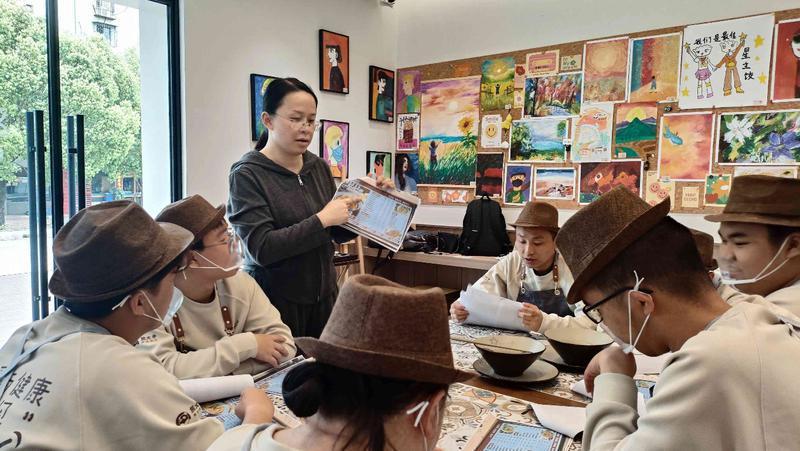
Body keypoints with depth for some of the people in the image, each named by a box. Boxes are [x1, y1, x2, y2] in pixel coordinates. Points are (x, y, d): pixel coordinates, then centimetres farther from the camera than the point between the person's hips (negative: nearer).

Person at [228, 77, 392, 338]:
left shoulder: (319, 167, 5)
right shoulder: (247, 175, -10)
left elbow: (339, 234, 12)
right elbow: (261, 248, -21)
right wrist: (321, 220, -21)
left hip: (324, 294, 5)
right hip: (276, 297, -5)